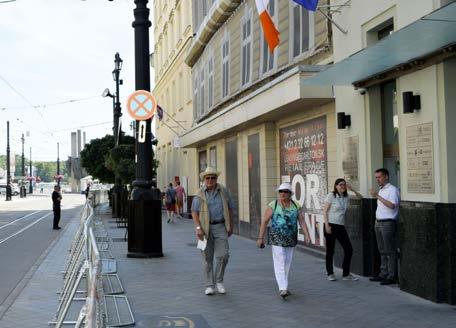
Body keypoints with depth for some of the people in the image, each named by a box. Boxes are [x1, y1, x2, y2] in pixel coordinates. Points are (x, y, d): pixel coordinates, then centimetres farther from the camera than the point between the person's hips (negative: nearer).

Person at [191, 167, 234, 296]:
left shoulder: (223, 191, 4)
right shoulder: (200, 194, -2)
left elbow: (229, 209, 11)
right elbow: (194, 212, -2)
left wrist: (230, 226, 8)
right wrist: (198, 228, -13)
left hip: (220, 227, 1)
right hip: (205, 228, -1)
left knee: (223, 255, -8)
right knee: (207, 258, 4)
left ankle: (219, 281, 13)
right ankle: (209, 285, 15)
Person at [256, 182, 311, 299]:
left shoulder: (296, 206, 3)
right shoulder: (273, 205, -6)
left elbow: (302, 221, 1)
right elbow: (264, 221, -4)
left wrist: (307, 235, -12)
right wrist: (260, 237, -6)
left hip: (291, 238, 4)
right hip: (277, 238, -4)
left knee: (287, 263, 12)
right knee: (279, 262, -12)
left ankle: (283, 286, 25)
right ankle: (282, 288, -16)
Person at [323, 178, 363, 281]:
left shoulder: (346, 196, 8)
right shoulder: (331, 195, -7)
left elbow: (360, 197, 17)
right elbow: (325, 211, -8)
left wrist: (352, 190, 1)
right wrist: (327, 225, -16)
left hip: (341, 226, 6)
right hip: (331, 225, -5)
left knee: (349, 250, 2)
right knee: (330, 251, 3)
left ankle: (346, 274, 13)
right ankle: (330, 274, 17)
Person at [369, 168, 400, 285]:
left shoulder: (392, 190, -10)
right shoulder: (381, 190, 19)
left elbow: (392, 205, -25)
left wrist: (378, 196, -24)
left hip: (388, 223, -9)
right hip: (379, 223, 9)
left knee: (390, 251, -7)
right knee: (382, 251, 12)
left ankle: (391, 276, -4)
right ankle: (383, 274, 18)